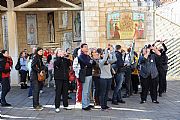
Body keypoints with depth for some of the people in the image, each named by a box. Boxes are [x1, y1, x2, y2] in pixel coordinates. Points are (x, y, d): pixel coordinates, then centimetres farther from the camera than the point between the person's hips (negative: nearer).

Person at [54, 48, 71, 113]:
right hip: (58, 78, -4)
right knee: (58, 92, -2)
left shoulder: (65, 59, 10)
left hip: (65, 78, 5)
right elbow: (56, 63, -24)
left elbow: (69, 64, -3)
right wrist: (61, 56, -27)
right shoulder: (56, 60, -3)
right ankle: (57, 107, 4)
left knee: (65, 92, 11)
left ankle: (65, 105, 23)